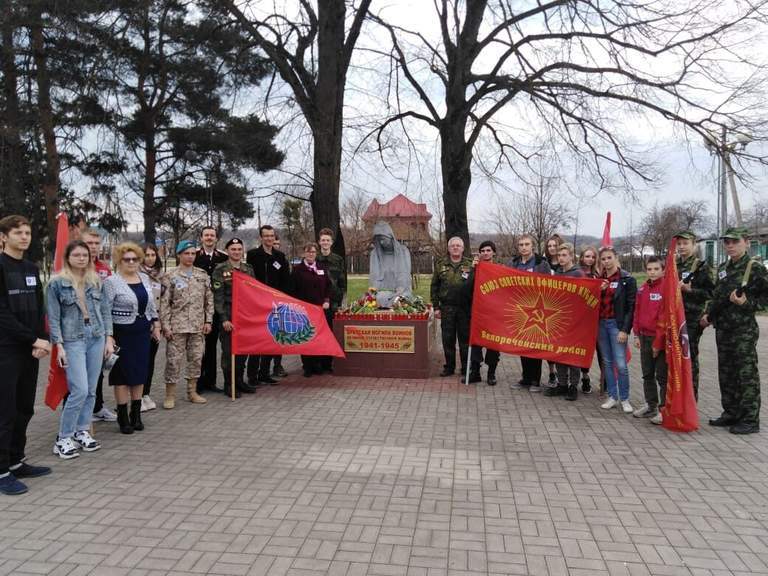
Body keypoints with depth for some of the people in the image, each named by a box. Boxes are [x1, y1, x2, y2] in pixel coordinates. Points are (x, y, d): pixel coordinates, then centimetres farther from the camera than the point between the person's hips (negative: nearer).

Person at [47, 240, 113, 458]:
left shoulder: (95, 281, 9)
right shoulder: (57, 283, -3)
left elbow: (104, 311, 11)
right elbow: (53, 318, -4)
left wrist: (108, 339, 7)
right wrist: (59, 346, -10)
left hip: (97, 339, 5)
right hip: (73, 341, -4)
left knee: (91, 390, 8)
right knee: (80, 391, -11)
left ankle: (82, 431, 22)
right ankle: (63, 438, 3)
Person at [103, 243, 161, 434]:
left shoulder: (144, 278, 10)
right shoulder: (111, 282, -9)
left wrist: (156, 323, 14)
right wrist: (108, 336, -16)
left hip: (142, 332, 6)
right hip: (122, 334, -6)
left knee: (141, 372, 10)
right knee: (123, 374, 2)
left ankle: (136, 414, 22)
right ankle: (123, 416, 14)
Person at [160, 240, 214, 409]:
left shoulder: (203, 275, 8)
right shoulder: (171, 277, -2)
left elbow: (209, 300, 11)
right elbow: (164, 303, -4)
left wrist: (208, 320, 4)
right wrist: (165, 326, -9)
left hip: (198, 326, 4)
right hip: (177, 326, -3)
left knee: (196, 358, 9)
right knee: (173, 360, -1)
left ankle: (192, 392, 23)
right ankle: (170, 395, 10)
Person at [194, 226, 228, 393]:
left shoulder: (223, 257, 6)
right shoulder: (194, 256, -2)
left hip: (216, 307, 3)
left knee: (212, 344, 9)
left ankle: (210, 381, 18)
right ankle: (197, 382, 10)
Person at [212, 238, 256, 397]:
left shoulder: (248, 268, 10)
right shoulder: (220, 270, -5)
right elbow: (218, 297, -8)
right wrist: (224, 319, -14)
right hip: (228, 316, -4)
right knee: (228, 351, 1)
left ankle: (239, 381, 23)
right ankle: (228, 384, 12)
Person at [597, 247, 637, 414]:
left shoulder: (627, 279, -4)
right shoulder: (599, 279, 11)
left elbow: (631, 307, -8)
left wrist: (625, 330, -14)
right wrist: (598, 291, -7)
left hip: (617, 324, -5)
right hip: (601, 323, 5)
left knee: (621, 364, -7)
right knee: (607, 362, 9)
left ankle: (624, 399, 6)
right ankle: (612, 397, 17)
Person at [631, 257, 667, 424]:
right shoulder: (642, 288, 9)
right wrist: (637, 334, 8)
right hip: (644, 337, 7)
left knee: (662, 376, 1)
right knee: (647, 374, 14)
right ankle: (651, 405, 26)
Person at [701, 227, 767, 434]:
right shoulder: (723, 268, 13)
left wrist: (747, 304, -21)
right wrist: (709, 314, 9)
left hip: (744, 330, -7)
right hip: (722, 328, 7)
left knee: (747, 374, -1)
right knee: (726, 374, 13)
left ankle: (750, 420, 7)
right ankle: (731, 413, 25)